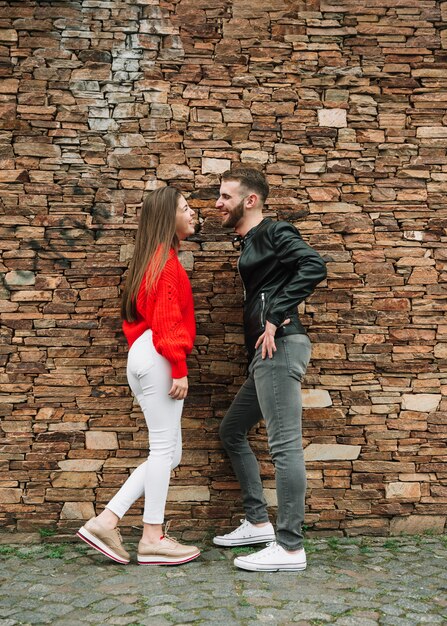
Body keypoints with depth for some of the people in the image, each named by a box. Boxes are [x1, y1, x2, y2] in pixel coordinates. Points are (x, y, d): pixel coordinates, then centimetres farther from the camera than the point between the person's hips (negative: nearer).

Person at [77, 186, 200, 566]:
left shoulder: (154, 258, 22)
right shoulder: (166, 258, -7)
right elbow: (167, 319, -16)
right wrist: (179, 369, -18)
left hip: (143, 357, 10)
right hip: (158, 359, -10)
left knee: (169, 452, 10)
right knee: (165, 448, -3)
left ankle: (106, 522, 9)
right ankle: (153, 539, 5)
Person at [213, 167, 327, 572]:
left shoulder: (274, 233, -5)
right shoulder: (250, 244, 22)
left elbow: (314, 266, -21)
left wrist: (276, 317, -20)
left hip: (280, 346, -11)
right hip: (266, 352, 11)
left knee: (284, 444, -8)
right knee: (232, 431, 17)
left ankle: (290, 548, 1)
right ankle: (259, 523, 24)